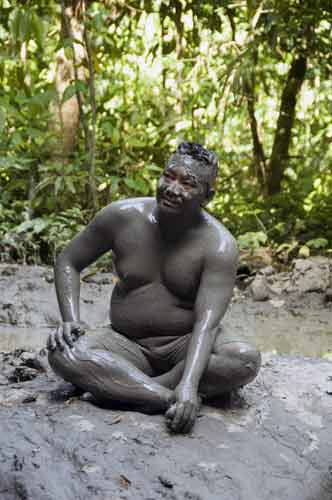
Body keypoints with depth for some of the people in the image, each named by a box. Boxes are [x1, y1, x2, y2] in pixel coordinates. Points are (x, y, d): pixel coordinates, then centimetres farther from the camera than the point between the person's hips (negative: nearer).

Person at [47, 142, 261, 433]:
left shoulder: (218, 245, -16)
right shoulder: (122, 216, -8)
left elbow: (207, 322, -26)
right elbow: (68, 262, 5)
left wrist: (188, 384, -42)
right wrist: (71, 321, -12)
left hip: (185, 346, -1)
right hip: (127, 345, 2)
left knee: (247, 359, -31)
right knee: (62, 352, -28)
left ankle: (126, 388, -28)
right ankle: (171, 399, -35)